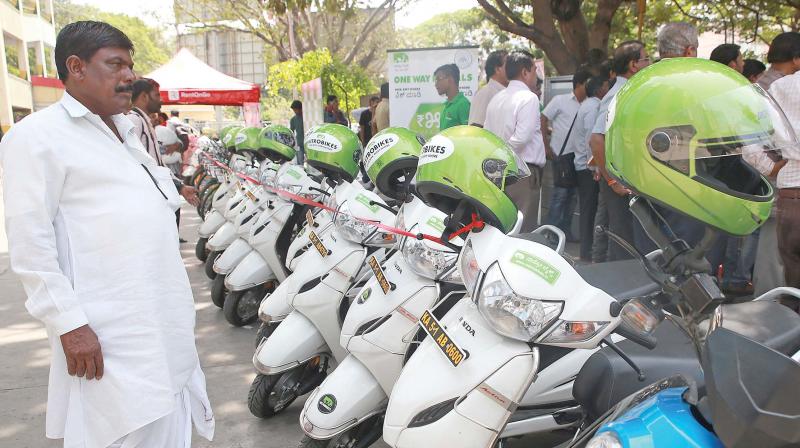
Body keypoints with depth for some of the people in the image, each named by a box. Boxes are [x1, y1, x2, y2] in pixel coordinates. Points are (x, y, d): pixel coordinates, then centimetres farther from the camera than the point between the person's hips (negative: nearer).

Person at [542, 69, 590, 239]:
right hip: (562, 154, -5)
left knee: (572, 194, 10)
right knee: (560, 193, -4)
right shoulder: (560, 100, -3)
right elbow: (543, 120, -2)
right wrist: (546, 146, -7)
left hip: (579, 155, 5)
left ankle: (565, 229, 21)